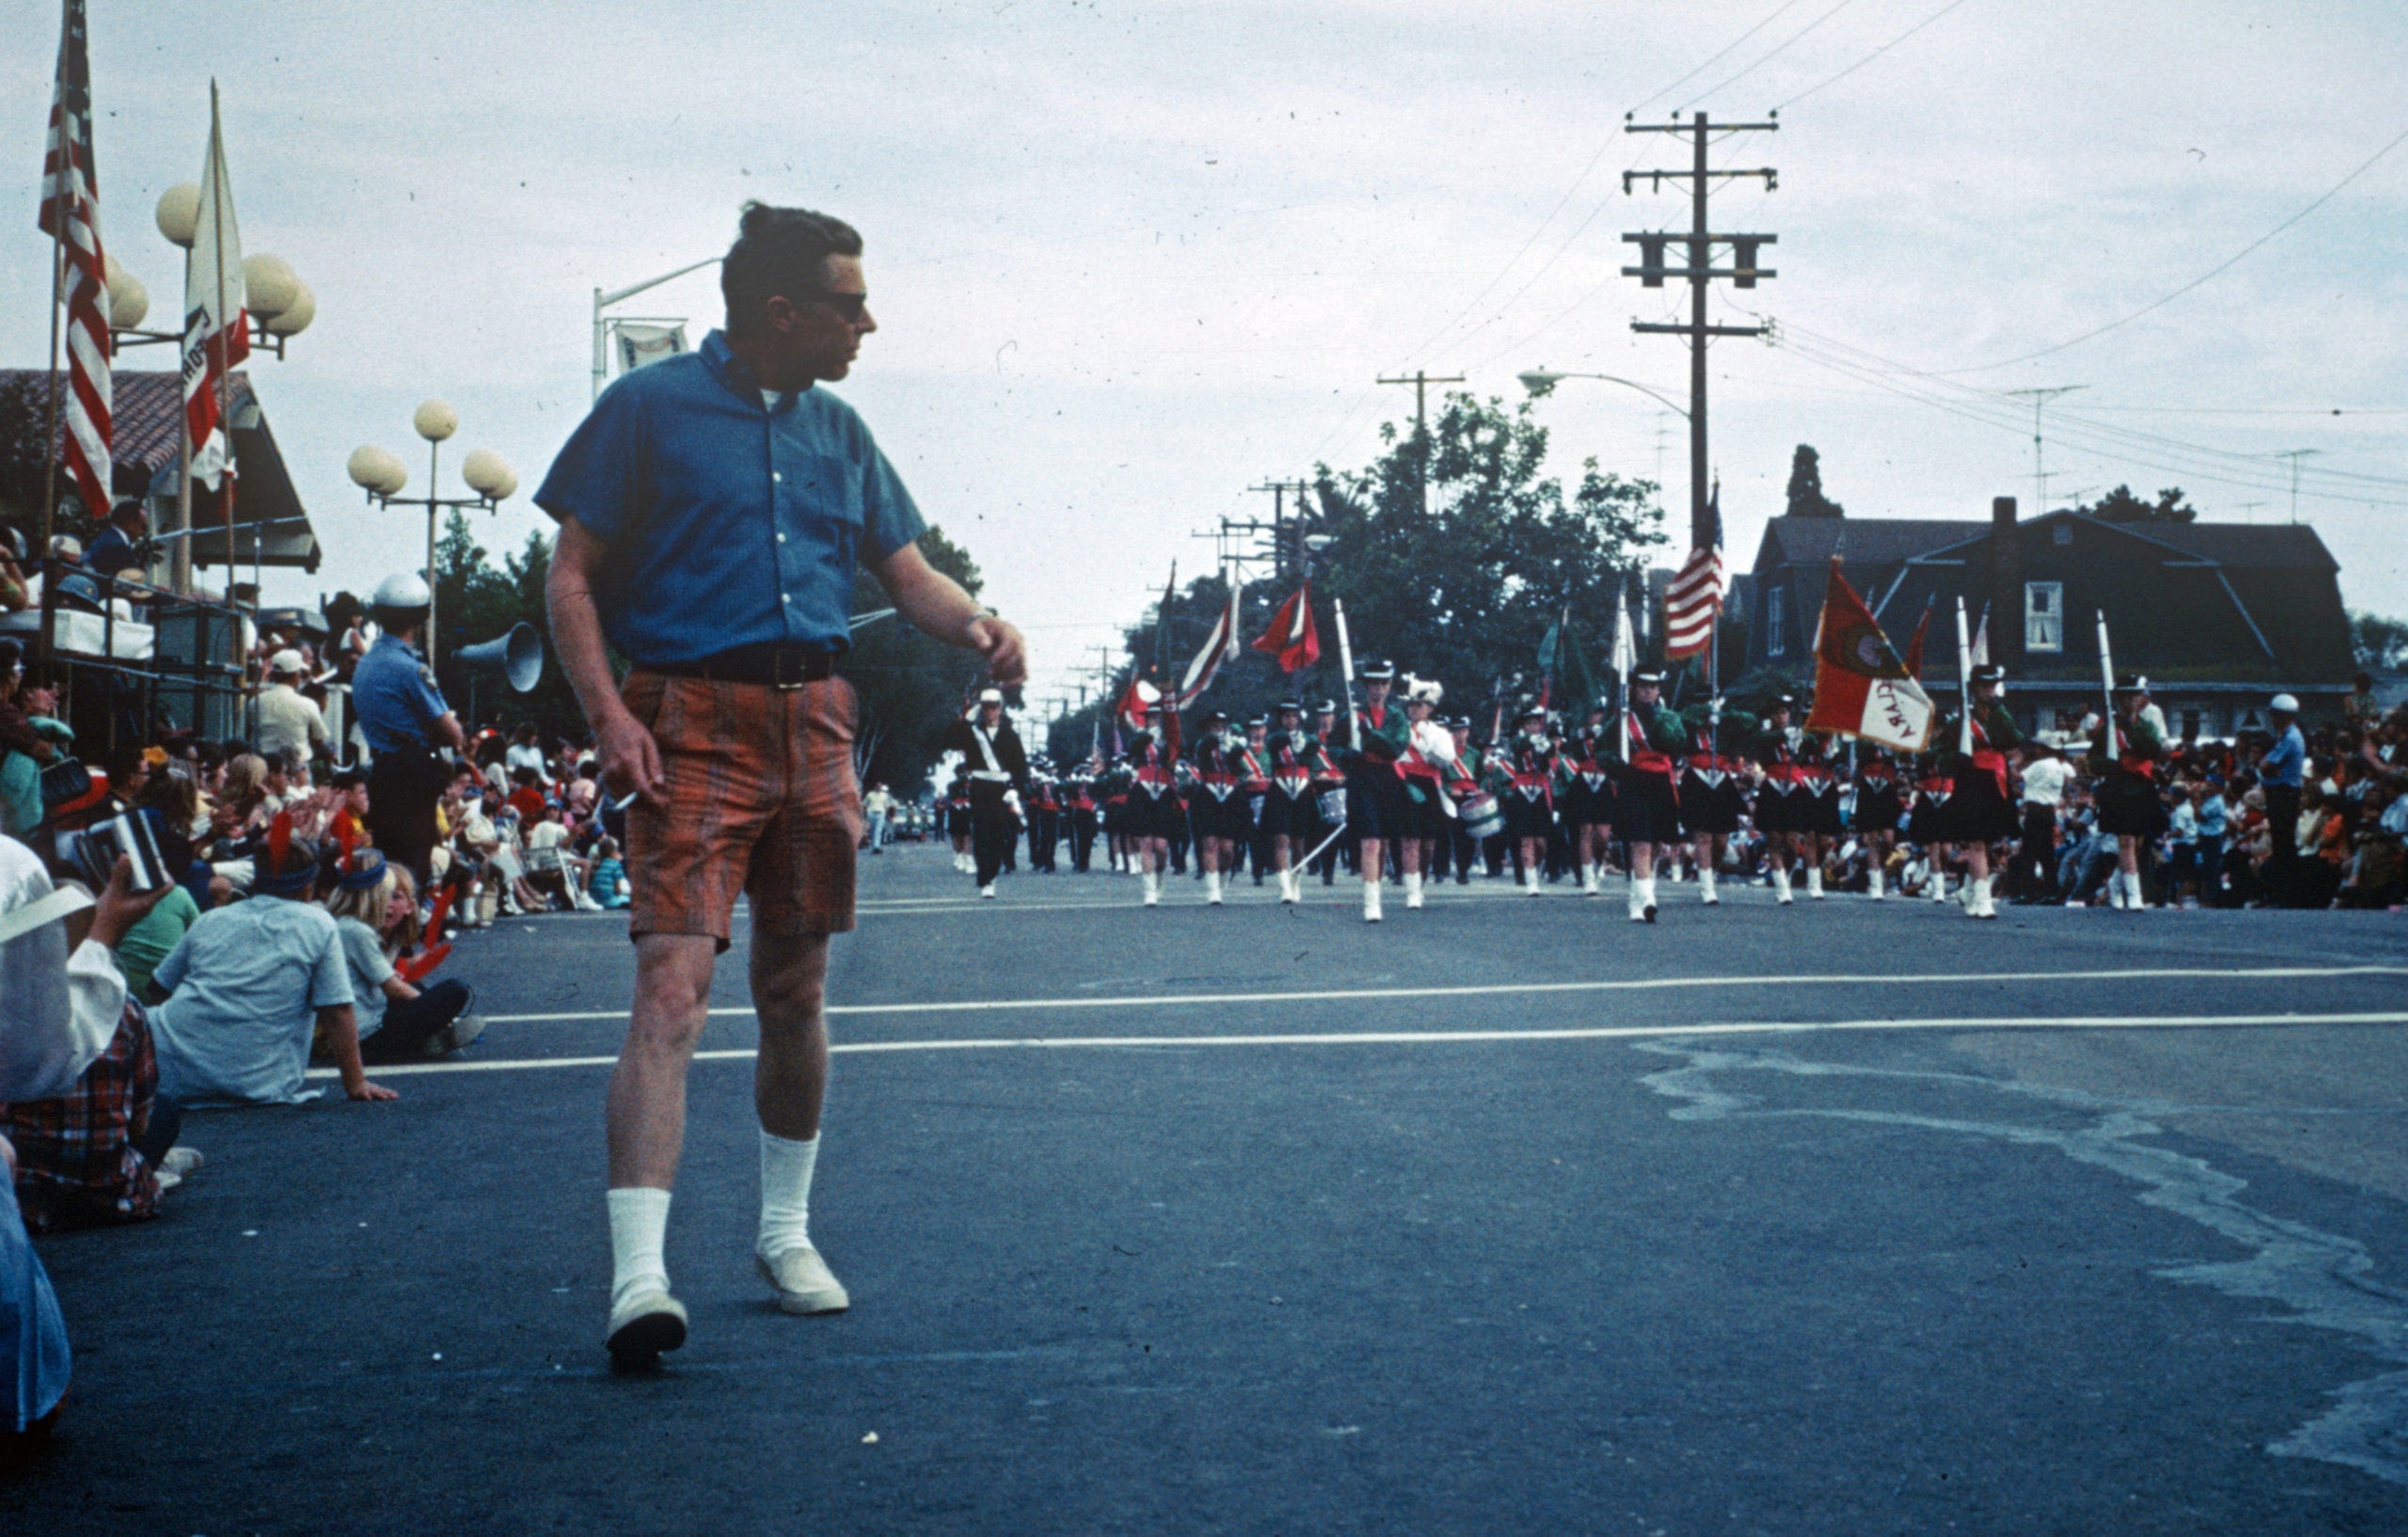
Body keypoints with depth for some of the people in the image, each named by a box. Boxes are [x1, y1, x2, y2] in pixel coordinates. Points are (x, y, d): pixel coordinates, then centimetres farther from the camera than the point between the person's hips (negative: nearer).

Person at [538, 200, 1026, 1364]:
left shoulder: (837, 431, 16)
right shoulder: (650, 408, -1)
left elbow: (906, 572, 19)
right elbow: (571, 576, -2)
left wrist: (974, 623, -4)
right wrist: (608, 713, -15)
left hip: (815, 726, 6)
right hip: (692, 723, -6)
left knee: (795, 994, 13)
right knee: (674, 990, -16)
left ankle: (785, 1231, 29)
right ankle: (638, 1279, -20)